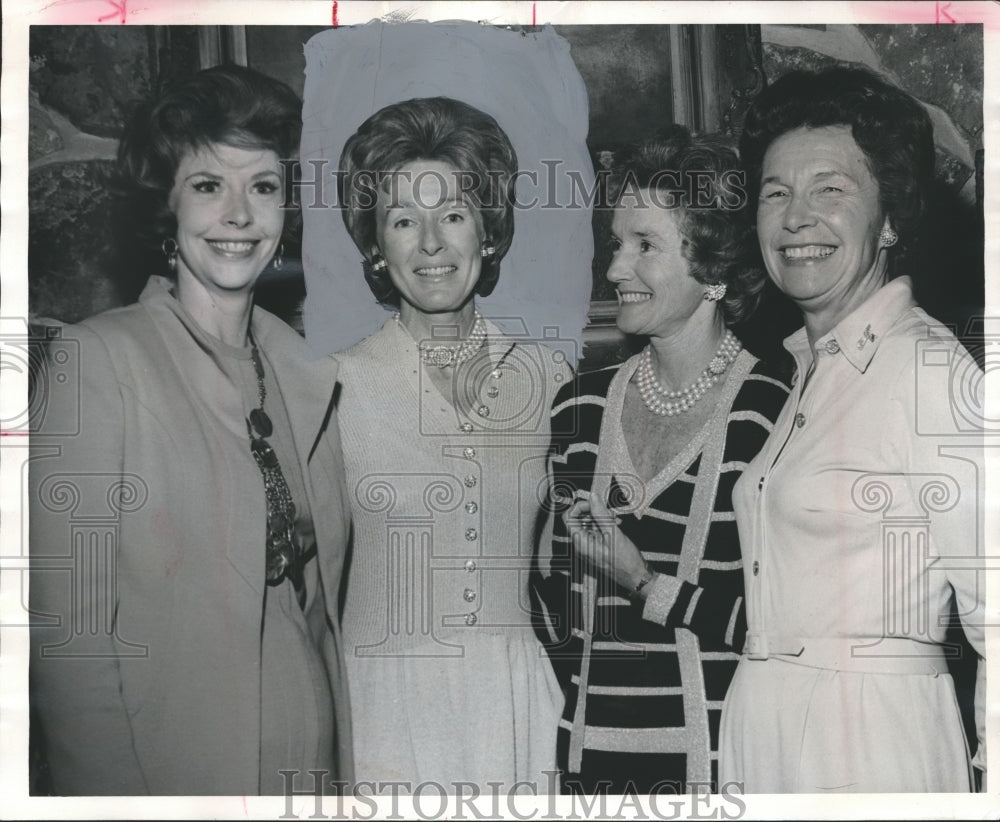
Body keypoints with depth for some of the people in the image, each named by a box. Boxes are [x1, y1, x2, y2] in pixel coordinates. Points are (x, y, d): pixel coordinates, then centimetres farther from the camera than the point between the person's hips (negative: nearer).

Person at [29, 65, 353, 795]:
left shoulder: (307, 373, 4)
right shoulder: (98, 358, -12)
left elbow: (319, 598, 8)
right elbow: (68, 623, -13)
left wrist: (347, 759, 3)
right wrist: (117, 789, -15)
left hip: (315, 757, 5)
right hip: (172, 763, -5)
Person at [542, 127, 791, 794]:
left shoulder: (775, 413, -12)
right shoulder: (581, 406, 3)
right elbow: (562, 594, 10)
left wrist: (648, 585, -17)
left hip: (722, 758, -4)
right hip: (591, 751, 4)